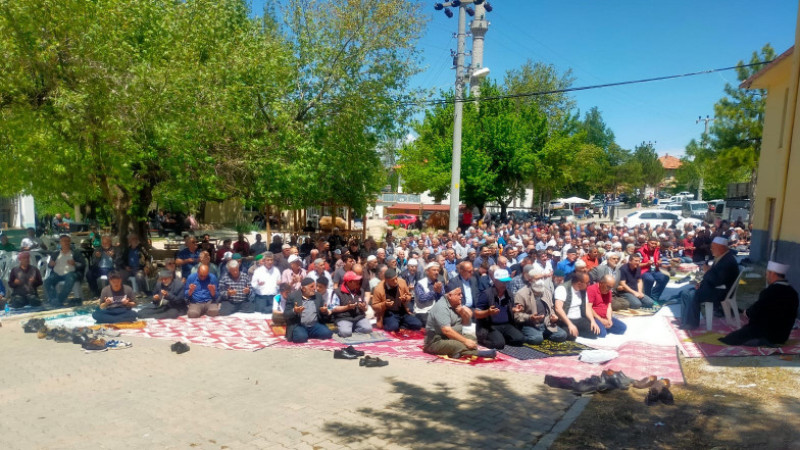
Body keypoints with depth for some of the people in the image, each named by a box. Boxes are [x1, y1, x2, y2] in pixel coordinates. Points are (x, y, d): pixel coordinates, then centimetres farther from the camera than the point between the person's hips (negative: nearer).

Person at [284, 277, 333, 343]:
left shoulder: (318, 296, 12)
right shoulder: (293, 296, 0)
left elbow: (322, 314, 17)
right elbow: (285, 315, -3)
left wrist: (325, 312, -8)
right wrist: (294, 311, -25)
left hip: (315, 325, 4)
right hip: (298, 325, -4)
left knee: (327, 333, -22)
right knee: (301, 337, -35)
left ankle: (308, 335, 2)